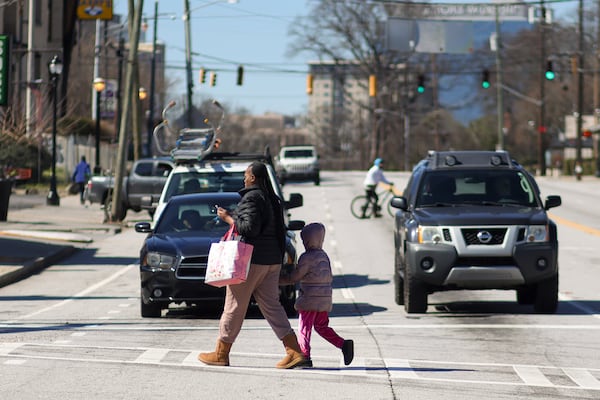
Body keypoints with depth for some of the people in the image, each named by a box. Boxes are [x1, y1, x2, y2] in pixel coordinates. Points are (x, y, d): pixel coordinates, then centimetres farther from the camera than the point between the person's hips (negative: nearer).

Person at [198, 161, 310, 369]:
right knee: (271, 306, 7)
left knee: (234, 306, 1)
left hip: (251, 260, -9)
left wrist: (228, 218, -11)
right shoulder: (272, 199, 14)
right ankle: (295, 352, -3)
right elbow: (280, 230, 16)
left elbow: (250, 228, -22)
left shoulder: (251, 198, -13)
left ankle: (221, 354, 9)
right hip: (272, 260, 9)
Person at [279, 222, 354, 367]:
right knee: (321, 326, 16)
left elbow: (294, 277, -12)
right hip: (325, 299, 8)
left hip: (310, 299, -8)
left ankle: (305, 356, -2)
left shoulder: (307, 257, -13)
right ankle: (344, 344, 1)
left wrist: (278, 280, -1)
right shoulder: (324, 256, 12)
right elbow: (329, 277, 18)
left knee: (304, 328, 0)